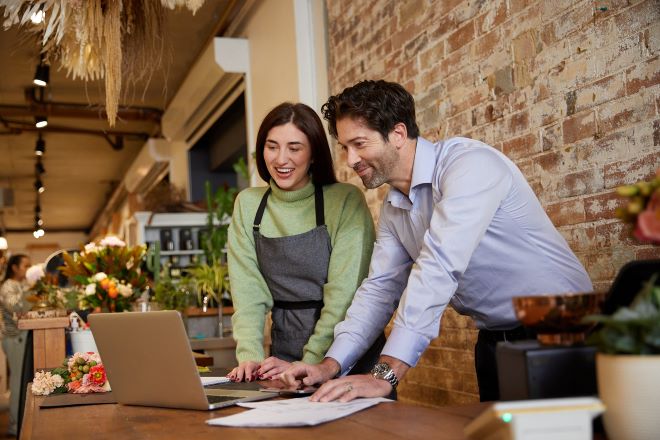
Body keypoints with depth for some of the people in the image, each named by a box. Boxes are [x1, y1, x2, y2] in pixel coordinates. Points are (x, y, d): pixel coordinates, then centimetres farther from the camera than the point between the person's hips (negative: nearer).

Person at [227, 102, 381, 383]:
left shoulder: (346, 201, -6)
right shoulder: (248, 205, 6)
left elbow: (345, 291, -12)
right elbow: (247, 288, 0)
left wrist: (311, 362, -18)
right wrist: (250, 355, -13)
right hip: (285, 354, 3)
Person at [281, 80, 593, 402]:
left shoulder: (470, 164, -22)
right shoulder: (393, 207, 6)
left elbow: (439, 267, -32)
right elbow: (380, 287, 6)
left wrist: (385, 374, -35)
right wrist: (331, 365, -6)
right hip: (495, 340, 7)